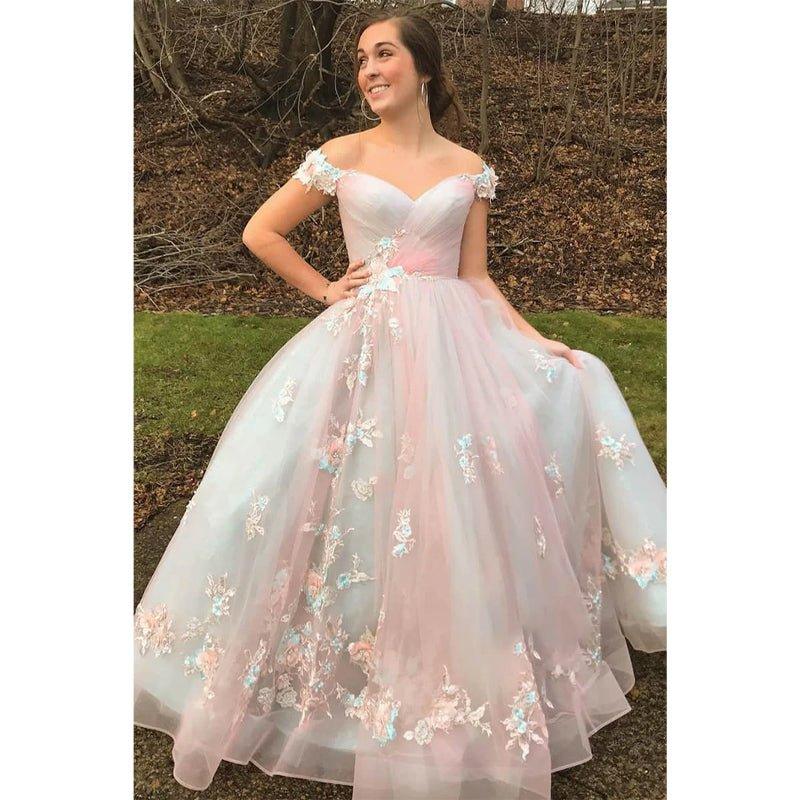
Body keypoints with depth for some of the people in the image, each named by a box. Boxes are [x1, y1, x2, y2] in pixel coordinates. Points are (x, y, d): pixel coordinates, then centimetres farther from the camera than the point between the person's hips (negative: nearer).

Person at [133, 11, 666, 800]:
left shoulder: (469, 168, 10)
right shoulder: (343, 156, 4)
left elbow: (475, 278, 10)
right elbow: (260, 232, 10)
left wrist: (538, 342, -1)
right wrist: (324, 289, 4)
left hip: (455, 347, 3)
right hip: (364, 349, -2)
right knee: (361, 504, -10)